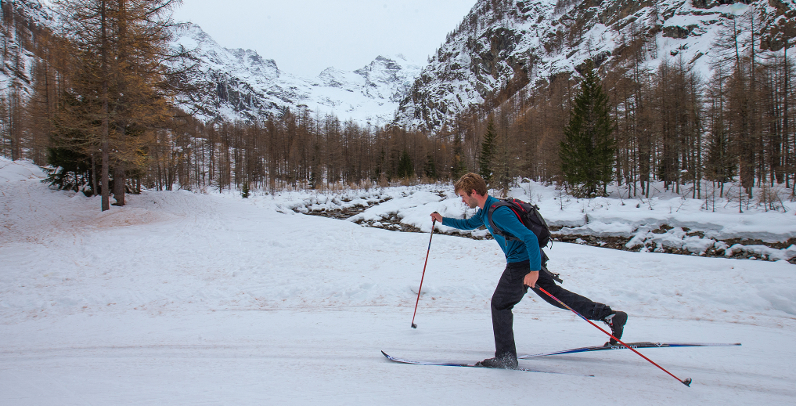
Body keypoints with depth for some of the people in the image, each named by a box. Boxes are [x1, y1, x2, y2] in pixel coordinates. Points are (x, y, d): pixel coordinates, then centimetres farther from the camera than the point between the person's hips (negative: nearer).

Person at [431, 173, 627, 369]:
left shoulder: (497, 212, -23)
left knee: (499, 304, 2)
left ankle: (505, 357, 12)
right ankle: (610, 315, 18)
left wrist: (534, 270, -32)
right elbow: (469, 224, 31)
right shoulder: (485, 210, 8)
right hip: (531, 260, 10)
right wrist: (443, 220, 26)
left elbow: (530, 237, -27)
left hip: (522, 263, -10)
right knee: (556, 294, 17)